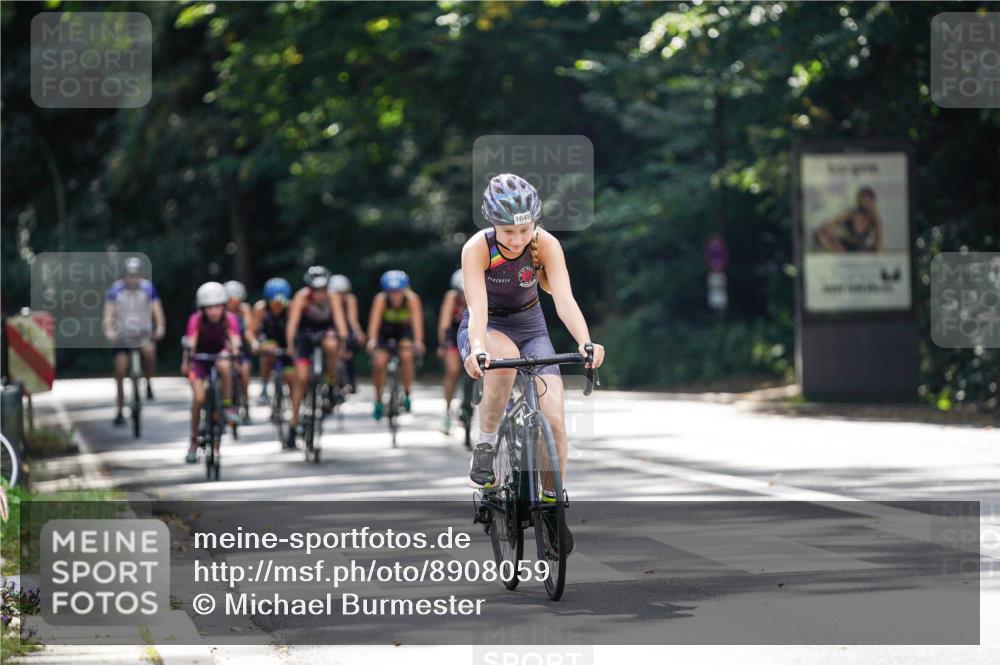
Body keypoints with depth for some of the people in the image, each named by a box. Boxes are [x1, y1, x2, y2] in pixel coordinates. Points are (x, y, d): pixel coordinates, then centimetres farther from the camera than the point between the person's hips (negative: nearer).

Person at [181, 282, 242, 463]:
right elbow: (190, 341, -37)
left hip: (219, 354, 1)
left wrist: (235, 353, -54)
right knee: (199, 398, -16)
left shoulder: (229, 319, -21)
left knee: (224, 366, -36)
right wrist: (186, 361, -54)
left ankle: (228, 406, -18)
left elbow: (235, 340, -33)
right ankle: (194, 441, -1)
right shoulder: (196, 320, -25)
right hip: (200, 358, -1)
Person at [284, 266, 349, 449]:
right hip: (306, 333, -1)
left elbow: (339, 318, -34)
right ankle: (293, 424, -3)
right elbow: (293, 321, -36)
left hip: (326, 330, 1)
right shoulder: (302, 297, -28)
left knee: (331, 345, -37)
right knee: (301, 377, -11)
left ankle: (331, 384, -12)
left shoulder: (333, 297, -24)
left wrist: (344, 340, -51)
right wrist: (290, 344, -49)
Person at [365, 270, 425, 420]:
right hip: (384, 329, 0)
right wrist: (372, 340, -56)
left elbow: (417, 320, -39)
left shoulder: (411, 299, -30)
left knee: (406, 356, -25)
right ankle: (378, 401, 4)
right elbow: (374, 320, -40)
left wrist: (418, 342, -54)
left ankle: (407, 394, -5)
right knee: (379, 363, -16)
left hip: (403, 329, 0)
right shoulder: (381, 299, -31)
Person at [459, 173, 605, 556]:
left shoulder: (546, 245, -20)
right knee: (504, 358, -40)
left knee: (554, 419, -14)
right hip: (487, 328, -2)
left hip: (530, 326, 2)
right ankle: (485, 444, -21)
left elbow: (564, 298, -31)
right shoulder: (477, 248, -25)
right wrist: (478, 349, -55)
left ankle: (552, 505, 5)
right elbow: (477, 306, -36)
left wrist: (585, 342, -48)